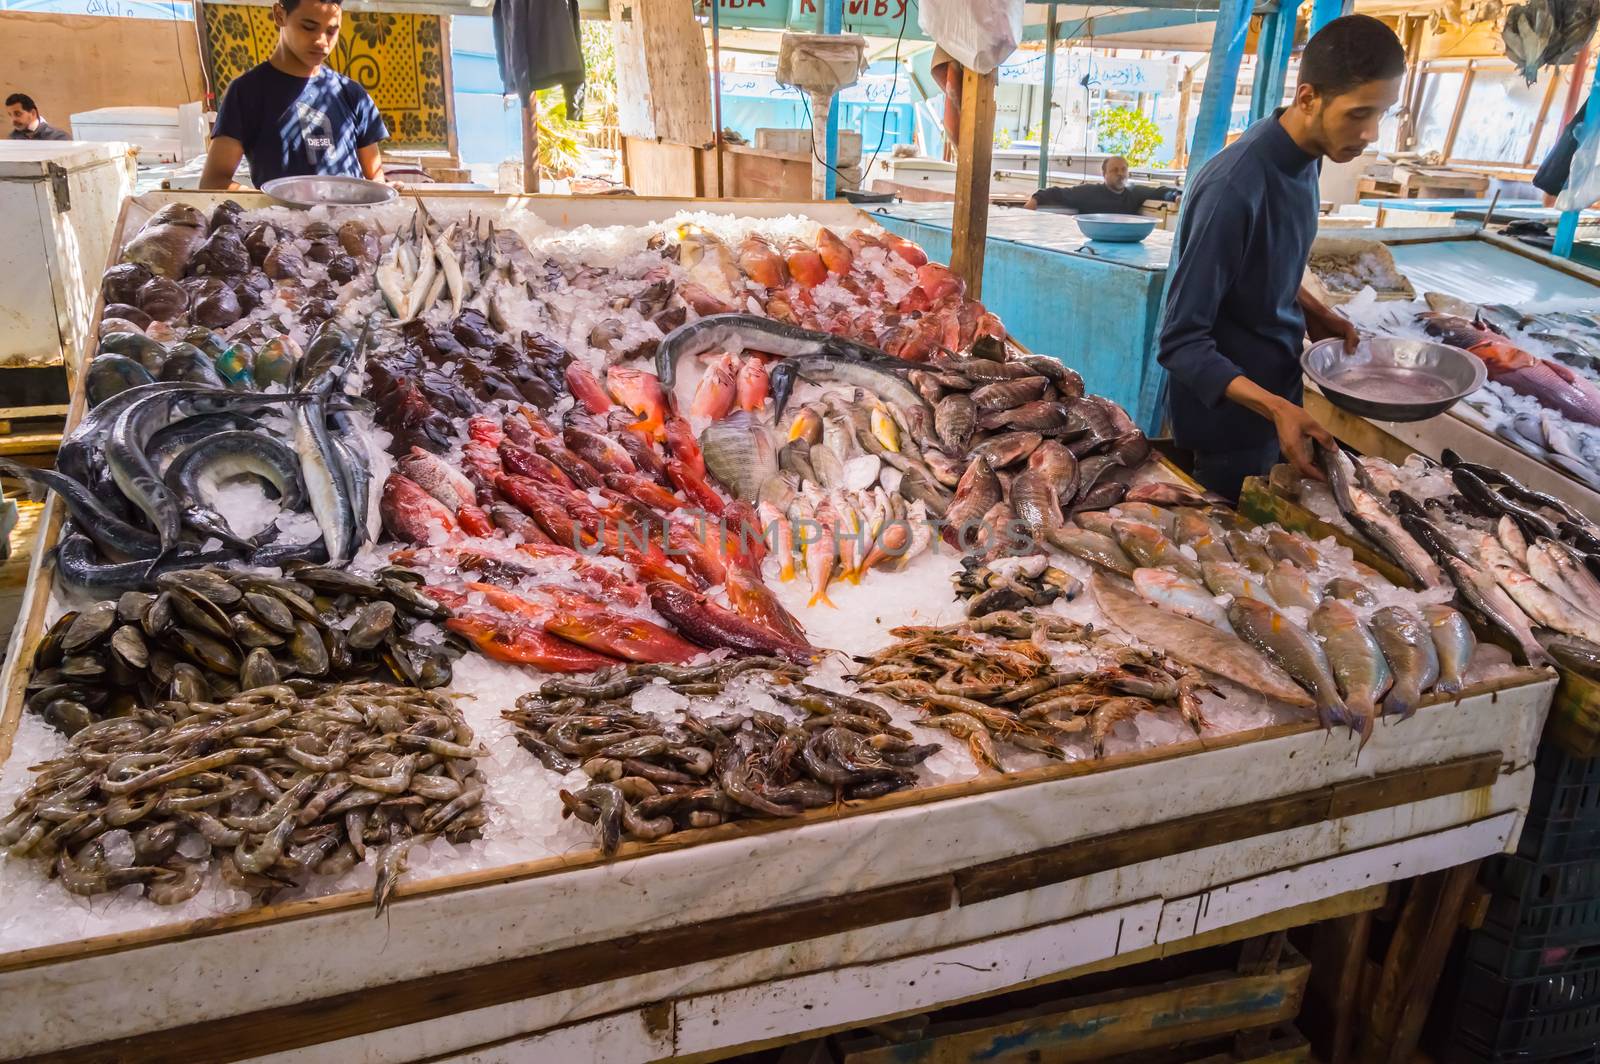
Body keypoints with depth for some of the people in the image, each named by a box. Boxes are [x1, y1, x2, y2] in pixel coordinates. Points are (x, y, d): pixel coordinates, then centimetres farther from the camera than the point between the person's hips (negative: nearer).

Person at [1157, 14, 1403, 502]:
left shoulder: (1305, 157, -2)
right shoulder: (1234, 187, -29)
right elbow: (1182, 342, -28)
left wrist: (1314, 313, -1)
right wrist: (1275, 407, -37)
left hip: (1274, 385, 8)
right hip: (1229, 411, -8)